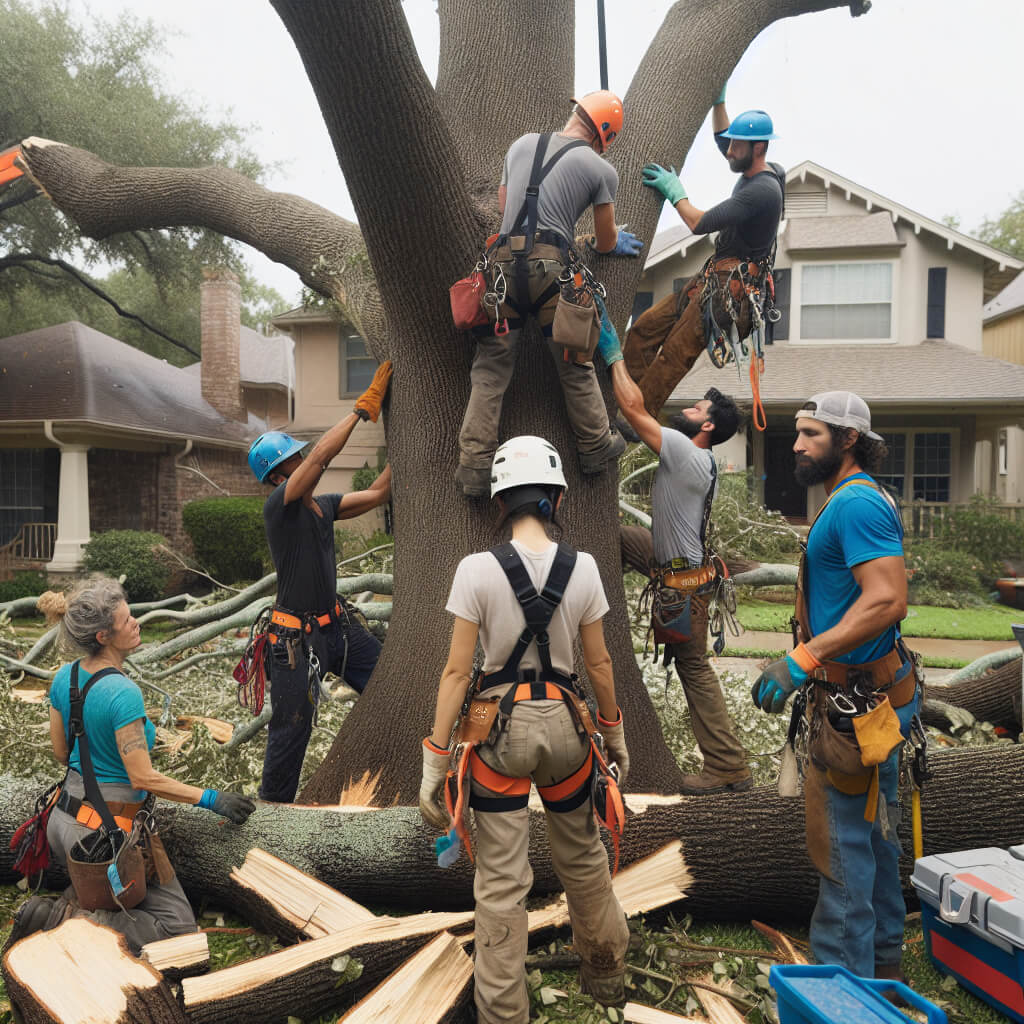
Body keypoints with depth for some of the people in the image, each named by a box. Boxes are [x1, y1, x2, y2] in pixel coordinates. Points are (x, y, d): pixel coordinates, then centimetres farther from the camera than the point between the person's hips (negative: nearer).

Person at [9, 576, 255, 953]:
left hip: (63, 819, 9)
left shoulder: (64, 677, -1)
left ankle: (65, 905, 7)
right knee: (178, 925, -1)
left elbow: (60, 752, 11)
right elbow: (143, 778, -23)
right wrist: (211, 799, -16)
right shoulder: (122, 693, -26)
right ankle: (68, 920, -8)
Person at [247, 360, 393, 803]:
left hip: (337, 624, 8)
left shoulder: (323, 506, 6)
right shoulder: (278, 505, -17)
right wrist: (364, 405, -25)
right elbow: (323, 454, -29)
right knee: (290, 733, 5)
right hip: (297, 638, -8)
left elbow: (377, 494, 9)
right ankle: (273, 799, 26)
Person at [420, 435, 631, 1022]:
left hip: (500, 730, -3)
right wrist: (615, 733, 16)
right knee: (583, 854, 26)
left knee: (501, 883, 11)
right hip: (564, 724, 3)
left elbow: (458, 671, -12)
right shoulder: (582, 567, -6)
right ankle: (606, 972, 47)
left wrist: (435, 759, -5)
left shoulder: (477, 569, -13)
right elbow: (599, 662, 2)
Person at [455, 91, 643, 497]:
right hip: (551, 267, -3)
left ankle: (475, 466, -1)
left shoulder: (521, 144, 21)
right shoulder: (600, 169, 9)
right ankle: (596, 447, 25)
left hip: (505, 261, 3)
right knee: (575, 364, 12)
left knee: (490, 367, 4)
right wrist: (618, 242, 38)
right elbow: (606, 241, 15)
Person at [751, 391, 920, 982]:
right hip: (875, 693, 11)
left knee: (843, 842, -2)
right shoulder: (860, 499, 15)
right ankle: (883, 960, 38)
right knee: (875, 833, 22)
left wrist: (803, 659, -35)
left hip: (858, 700, -11)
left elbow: (888, 600, -30)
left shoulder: (856, 501, -19)